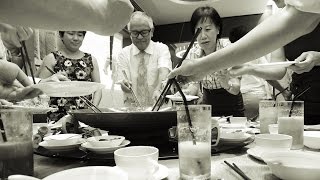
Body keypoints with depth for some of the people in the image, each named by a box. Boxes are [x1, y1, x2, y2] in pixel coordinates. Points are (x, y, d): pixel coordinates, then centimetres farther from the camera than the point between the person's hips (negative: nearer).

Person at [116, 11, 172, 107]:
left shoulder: (162, 49, 2)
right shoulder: (123, 54, 5)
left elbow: (164, 72, -16)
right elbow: (122, 83, -2)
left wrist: (158, 90, -35)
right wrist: (125, 84, -25)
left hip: (158, 106, -2)